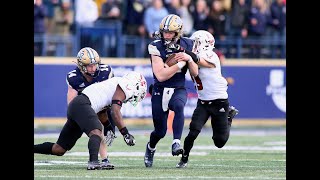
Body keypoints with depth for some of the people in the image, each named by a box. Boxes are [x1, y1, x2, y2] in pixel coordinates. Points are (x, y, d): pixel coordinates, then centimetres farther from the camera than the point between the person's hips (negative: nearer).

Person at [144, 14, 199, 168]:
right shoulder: (156, 47, -11)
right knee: (160, 131, 6)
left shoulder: (186, 45, -1)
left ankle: (176, 143, -39)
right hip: (160, 91, -1)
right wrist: (180, 63, -20)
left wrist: (189, 59, -17)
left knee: (179, 106, -36)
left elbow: (195, 73, 1)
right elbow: (160, 75, -20)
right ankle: (150, 148, 40)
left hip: (178, 90, 1)